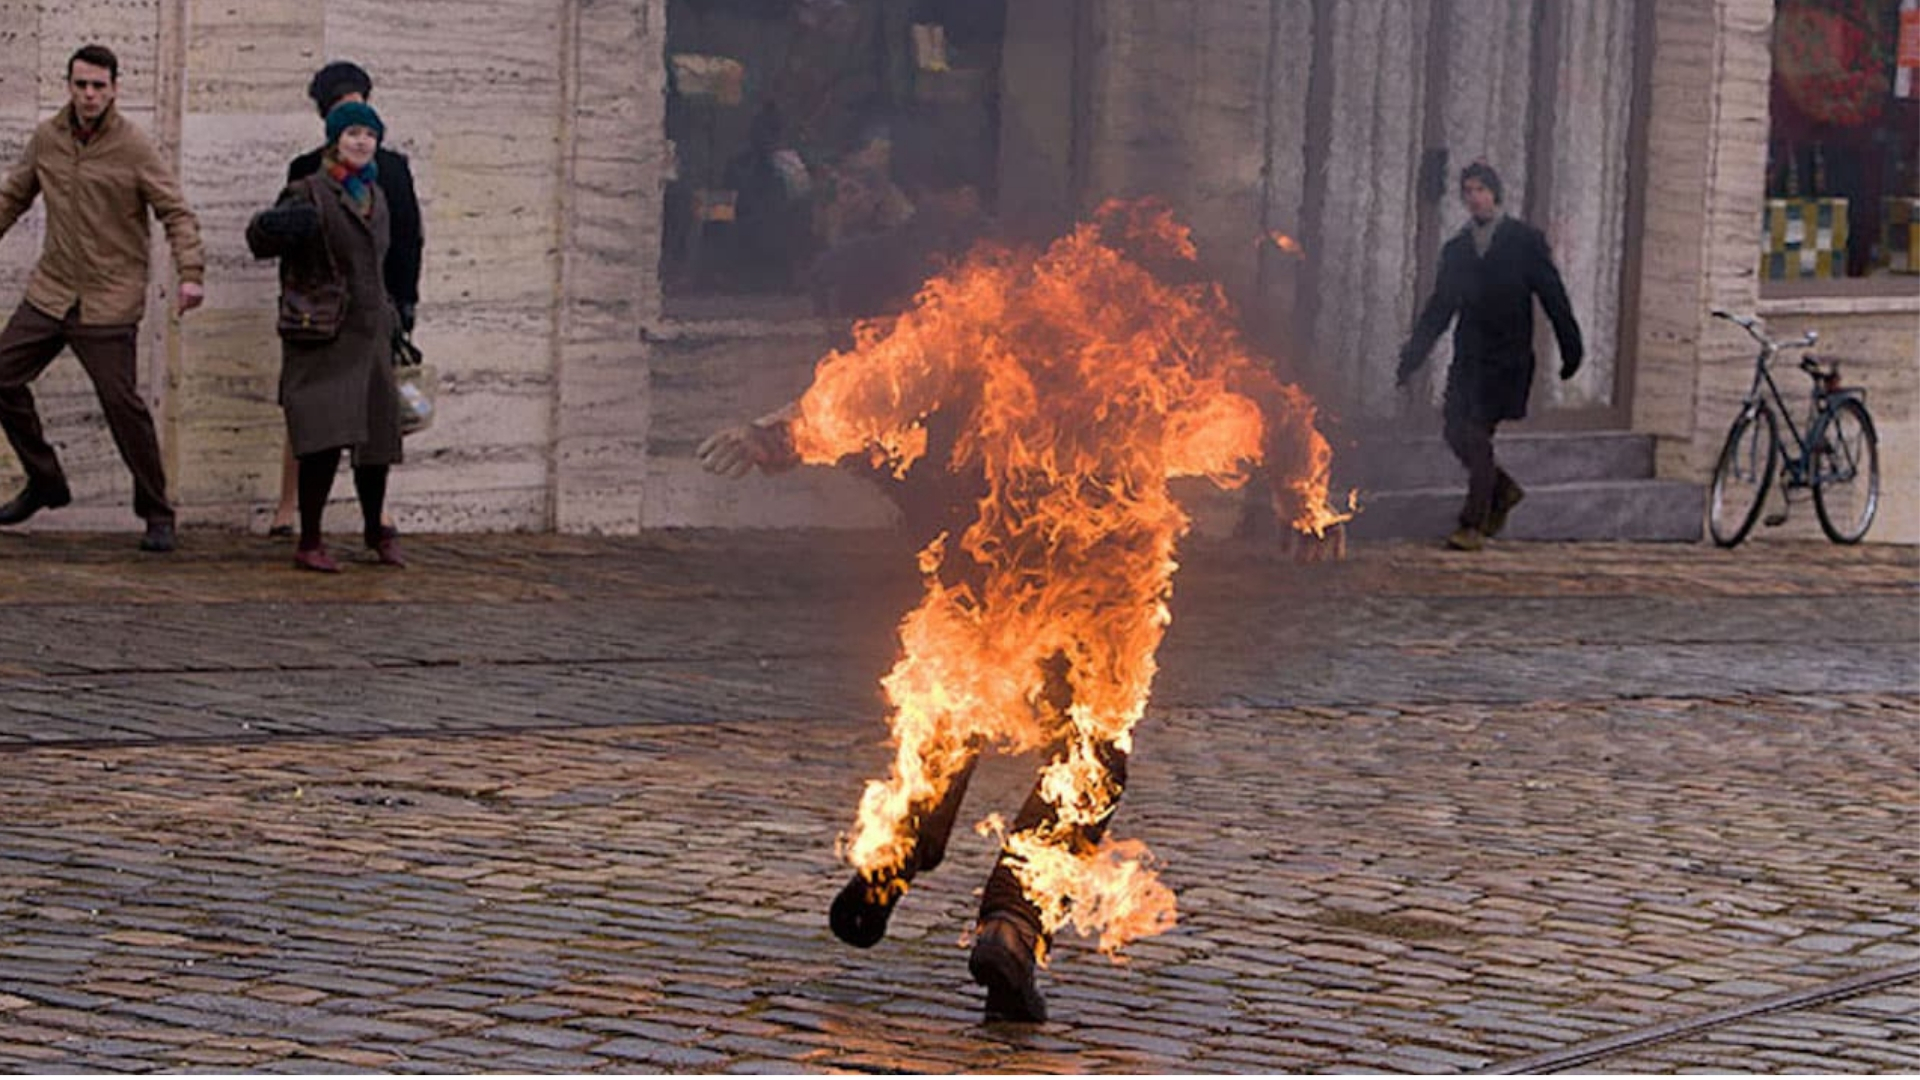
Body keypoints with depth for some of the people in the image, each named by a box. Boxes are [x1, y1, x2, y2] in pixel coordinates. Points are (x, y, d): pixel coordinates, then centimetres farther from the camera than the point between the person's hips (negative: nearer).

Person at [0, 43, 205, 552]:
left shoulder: (134, 148, -9)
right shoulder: (47, 138, 5)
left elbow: (176, 213, -10)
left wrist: (190, 272, -23)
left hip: (109, 300, -5)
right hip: (49, 293, 5)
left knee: (122, 404, -8)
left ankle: (156, 513, 4)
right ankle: (44, 482, 20)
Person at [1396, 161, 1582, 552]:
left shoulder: (1524, 240, 1)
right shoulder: (1456, 249, 13)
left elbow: (1553, 296, 2)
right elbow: (1438, 310, 17)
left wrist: (1571, 348, -1)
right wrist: (1411, 359, 10)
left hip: (1506, 358, -5)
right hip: (1468, 356, 5)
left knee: (1477, 435, -12)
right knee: (1456, 433, 1)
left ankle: (1473, 526, -8)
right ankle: (1503, 490, 26)